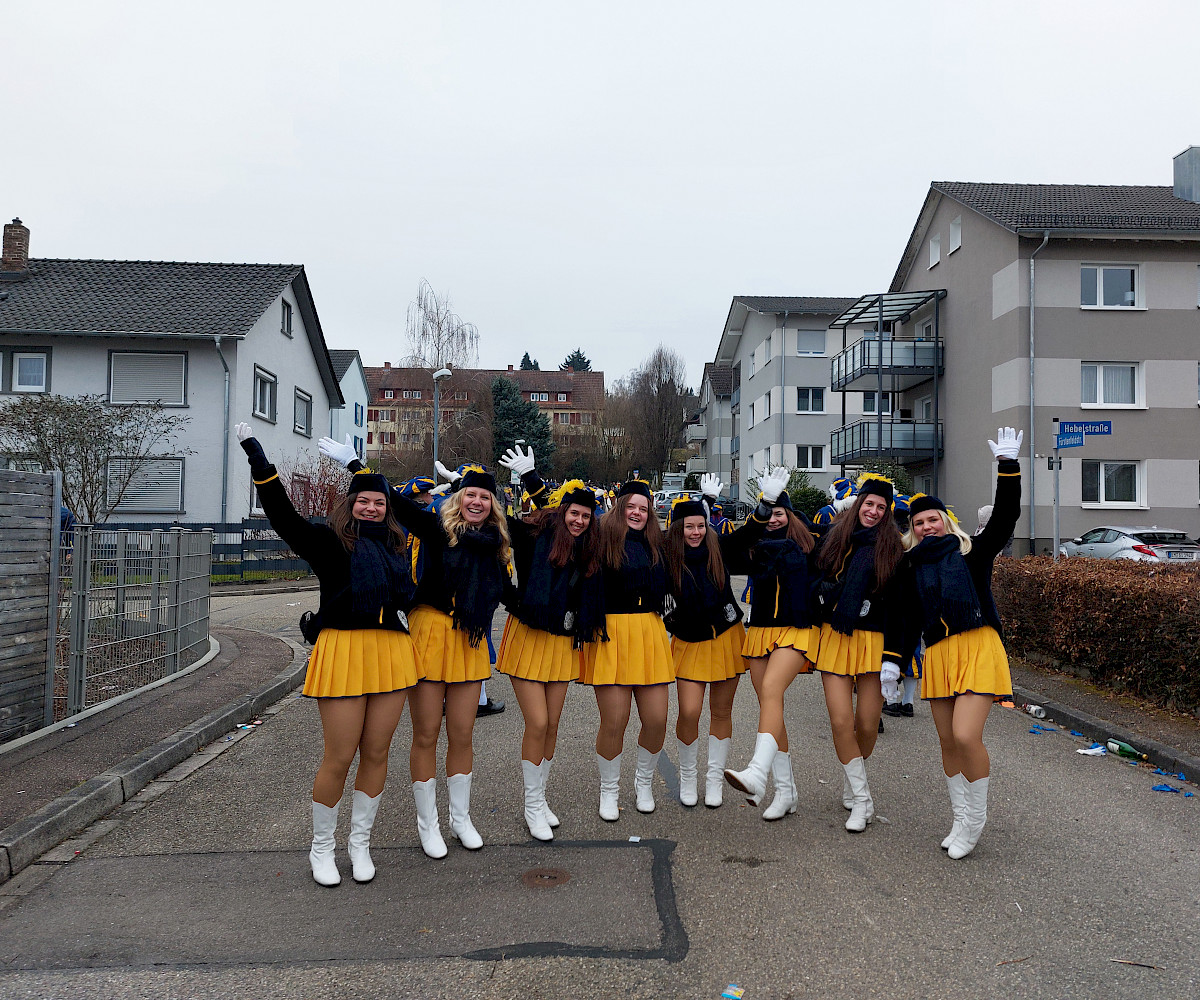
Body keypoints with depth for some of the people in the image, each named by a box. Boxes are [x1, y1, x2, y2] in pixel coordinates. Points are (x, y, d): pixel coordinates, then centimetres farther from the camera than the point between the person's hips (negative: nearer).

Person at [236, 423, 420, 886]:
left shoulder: (395, 548, 15)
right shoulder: (329, 542, -1)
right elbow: (283, 516, -13)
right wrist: (257, 457, -19)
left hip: (392, 653, 5)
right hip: (344, 653, -5)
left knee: (376, 753, 10)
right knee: (338, 758, -1)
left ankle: (360, 842, 27)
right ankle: (321, 847, 21)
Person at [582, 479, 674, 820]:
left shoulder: (654, 543, 14)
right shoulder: (604, 540, -3)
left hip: (649, 634, 5)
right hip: (611, 635, -5)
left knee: (656, 720, 3)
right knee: (614, 722, -3)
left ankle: (644, 783, 29)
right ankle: (609, 791, 22)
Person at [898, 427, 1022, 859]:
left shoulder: (973, 552, 3)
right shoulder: (914, 567, 13)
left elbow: (1005, 516, -9)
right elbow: (910, 620, 16)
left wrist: (1008, 467, -18)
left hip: (977, 648, -5)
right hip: (938, 655, 5)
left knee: (966, 736, -15)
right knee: (948, 741, 8)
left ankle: (975, 819, 7)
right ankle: (961, 822, 23)